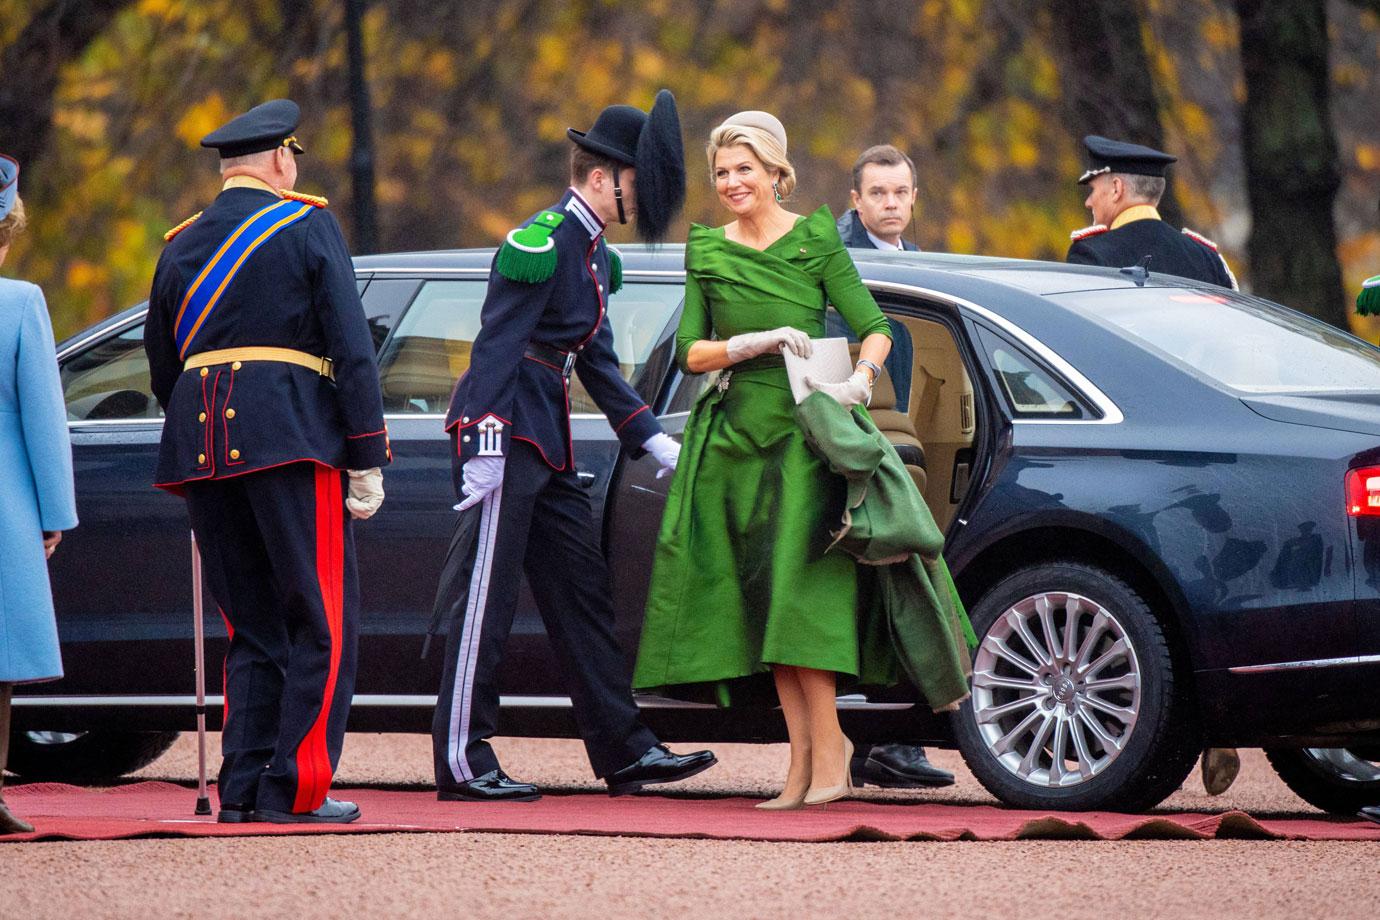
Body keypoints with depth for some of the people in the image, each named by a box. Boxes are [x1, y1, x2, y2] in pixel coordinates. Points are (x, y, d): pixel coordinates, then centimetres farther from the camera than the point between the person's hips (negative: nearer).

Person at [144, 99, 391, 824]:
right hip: (292, 437, -6)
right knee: (322, 623, -1)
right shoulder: (306, 226, 1)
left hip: (202, 440, 6)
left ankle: (242, 789, 5)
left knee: (252, 628, 11)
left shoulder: (182, 245, 17)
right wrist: (368, 459, -4)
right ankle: (296, 789, -7)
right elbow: (352, 349, -5)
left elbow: (162, 367, 19)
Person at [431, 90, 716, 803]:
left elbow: (597, 364, 22)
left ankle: (624, 750, 14)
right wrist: (485, 445, -25)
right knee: (486, 601, -7)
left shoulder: (593, 255, 17)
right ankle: (462, 764, -4)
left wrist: (653, 440, 17)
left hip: (548, 445, 10)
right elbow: (496, 346, -19)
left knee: (582, 595, 10)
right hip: (507, 434, -10)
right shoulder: (542, 243, -14)